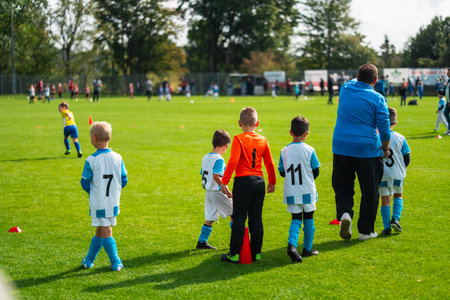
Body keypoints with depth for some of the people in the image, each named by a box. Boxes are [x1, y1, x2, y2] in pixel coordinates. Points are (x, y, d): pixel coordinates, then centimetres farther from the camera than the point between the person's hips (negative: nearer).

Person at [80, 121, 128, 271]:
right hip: (114, 202, 4)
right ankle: (89, 260, 25)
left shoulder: (91, 160, -14)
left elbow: (85, 183, -7)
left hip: (98, 203, -4)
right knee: (100, 231, 14)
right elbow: (124, 181, 4)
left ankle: (116, 263, 2)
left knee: (105, 231, 3)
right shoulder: (117, 158, -2)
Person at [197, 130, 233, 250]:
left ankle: (201, 242, 11)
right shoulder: (219, 159, -17)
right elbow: (216, 176, -28)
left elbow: (203, 175, 15)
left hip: (208, 191, 8)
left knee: (209, 218, 13)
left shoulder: (205, 157, 9)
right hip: (217, 192, -8)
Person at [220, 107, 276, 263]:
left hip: (243, 181, -4)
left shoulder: (238, 139, -8)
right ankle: (256, 253, 14)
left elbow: (233, 162, -17)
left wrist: (224, 181, -12)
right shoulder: (263, 140, 6)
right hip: (259, 181, 4)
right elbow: (269, 163, 10)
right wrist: (272, 182, 23)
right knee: (256, 219, 10)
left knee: (239, 218, 0)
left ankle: (234, 254, 2)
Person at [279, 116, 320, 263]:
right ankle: (307, 248, 21)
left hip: (291, 193, 2)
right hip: (307, 191, -2)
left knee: (296, 219, 7)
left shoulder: (284, 151, -4)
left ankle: (292, 244, -17)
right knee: (308, 218, 13)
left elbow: (282, 172, 3)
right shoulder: (309, 150, -10)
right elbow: (316, 172, -3)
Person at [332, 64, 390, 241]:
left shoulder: (345, 89, 4)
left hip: (341, 148, 3)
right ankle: (365, 230, 15)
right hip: (368, 150, -3)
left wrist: (359, 78, 48)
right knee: (370, 191, 9)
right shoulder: (377, 99, -7)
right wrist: (385, 148, 6)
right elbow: (384, 128, -7)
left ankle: (344, 213, -13)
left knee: (342, 186, 15)